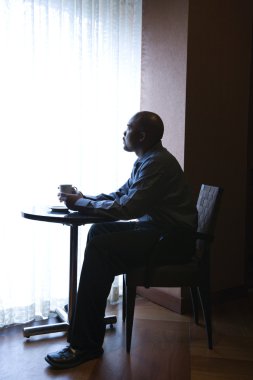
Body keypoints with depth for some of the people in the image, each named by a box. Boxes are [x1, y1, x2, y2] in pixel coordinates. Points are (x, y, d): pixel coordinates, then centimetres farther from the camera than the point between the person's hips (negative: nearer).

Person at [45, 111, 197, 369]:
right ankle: (87, 307, 18)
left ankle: (86, 345, -18)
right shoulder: (146, 161, 17)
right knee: (99, 230, 11)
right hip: (158, 229, 11)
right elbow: (119, 195, 18)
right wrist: (83, 198, 4)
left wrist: (81, 203, -14)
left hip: (172, 239, -11)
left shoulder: (157, 163, -18)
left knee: (100, 250, -22)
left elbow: (127, 208, -25)